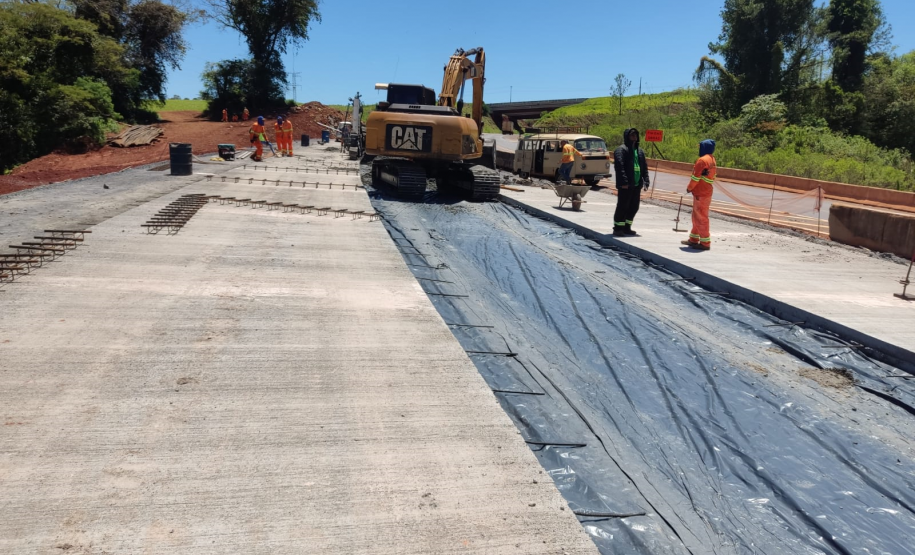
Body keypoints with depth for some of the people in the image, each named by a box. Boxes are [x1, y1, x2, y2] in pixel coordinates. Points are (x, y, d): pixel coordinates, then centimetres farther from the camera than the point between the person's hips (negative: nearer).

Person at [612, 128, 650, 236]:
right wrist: (623, 182, -23)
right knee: (622, 207, -3)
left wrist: (646, 181, 8)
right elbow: (619, 166, -16)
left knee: (634, 207, 10)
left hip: (637, 185, 7)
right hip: (625, 185, -7)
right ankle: (617, 228, 5)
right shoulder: (621, 150, -6)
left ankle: (627, 227, 22)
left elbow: (644, 167, 19)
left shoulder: (640, 151, 18)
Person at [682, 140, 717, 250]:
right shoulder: (712, 160, 13)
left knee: (701, 218, -4)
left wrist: (689, 188, -1)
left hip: (701, 194, -10)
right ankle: (694, 239, 28)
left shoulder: (702, 160, -17)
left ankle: (705, 243, 0)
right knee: (696, 217, 18)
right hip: (706, 191, 10)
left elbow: (696, 177, -18)